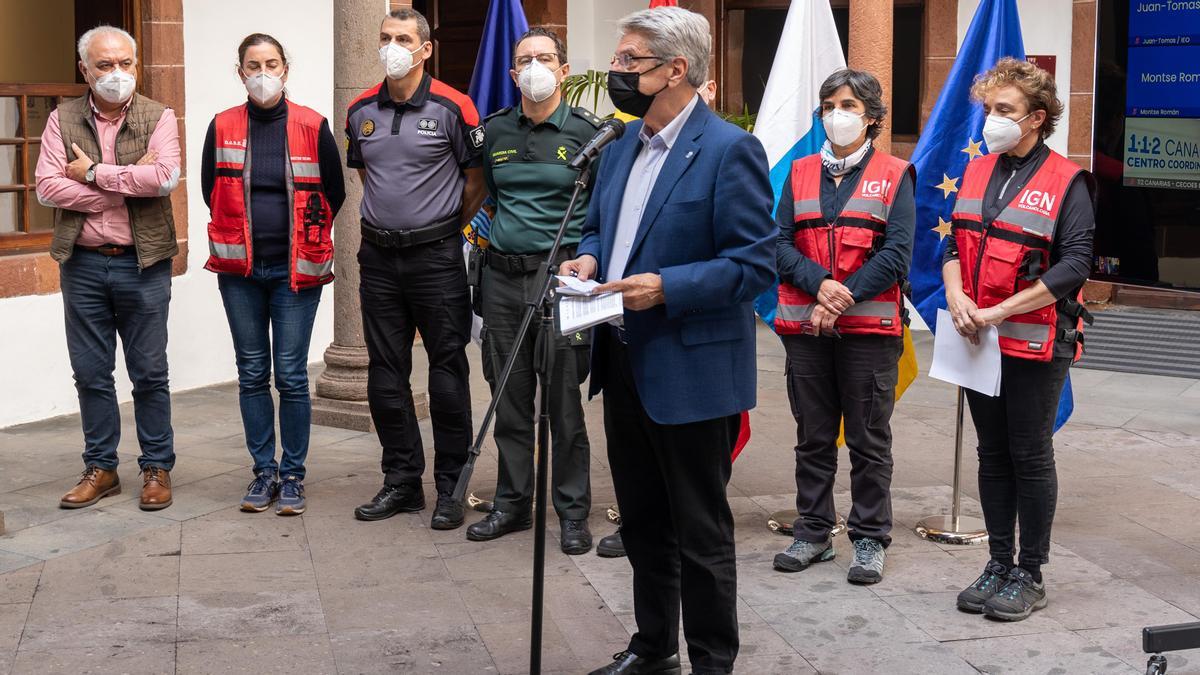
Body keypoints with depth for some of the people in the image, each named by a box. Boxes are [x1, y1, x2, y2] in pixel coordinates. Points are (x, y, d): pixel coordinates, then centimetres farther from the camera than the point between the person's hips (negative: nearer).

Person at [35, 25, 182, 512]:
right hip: (83, 264, 2)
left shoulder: (159, 118, 0)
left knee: (150, 374, 5)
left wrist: (94, 172, -13)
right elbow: (47, 187, -8)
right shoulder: (62, 120, 5)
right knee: (91, 373, 9)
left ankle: (157, 469, 16)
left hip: (142, 264, -2)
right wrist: (128, 183, -13)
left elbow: (165, 177, -18)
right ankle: (101, 469, 20)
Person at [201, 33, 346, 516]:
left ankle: (293, 475, 8)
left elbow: (334, 192, 7)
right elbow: (211, 191, 16)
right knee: (252, 374, 7)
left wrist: (305, 239, 9)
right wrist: (240, 233, 11)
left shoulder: (311, 126, -2)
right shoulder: (222, 128, 4)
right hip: (240, 269, 2)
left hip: (294, 270, -2)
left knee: (291, 375, -3)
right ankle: (264, 471, 17)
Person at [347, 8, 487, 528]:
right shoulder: (361, 111, 6)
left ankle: (451, 486, 8)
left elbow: (477, 179, -1)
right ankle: (401, 481, 19)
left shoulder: (452, 108, -8)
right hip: (378, 256, 5)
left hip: (436, 255, -5)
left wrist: (447, 229, 6)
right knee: (386, 371, 8)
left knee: (447, 369, 0)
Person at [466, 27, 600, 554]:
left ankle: (573, 513, 11)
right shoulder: (495, 131, 9)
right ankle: (512, 504, 22)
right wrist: (488, 235, 13)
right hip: (502, 277, 4)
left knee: (564, 402, -1)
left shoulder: (586, 132, -2)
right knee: (510, 399, 10)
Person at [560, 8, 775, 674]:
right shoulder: (619, 148, 11)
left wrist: (666, 288, -25)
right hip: (624, 364, 8)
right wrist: (589, 258, 0)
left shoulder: (730, 150, -14)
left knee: (700, 533, 4)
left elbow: (754, 264, -16)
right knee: (641, 522, 19)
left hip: (690, 374, -8)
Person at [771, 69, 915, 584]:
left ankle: (870, 540, 13)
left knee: (869, 440, 4)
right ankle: (812, 532, 21)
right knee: (812, 437, 11)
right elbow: (780, 243, 2)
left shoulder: (894, 176, 2)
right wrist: (820, 283, -16)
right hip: (805, 328, 3)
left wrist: (843, 299, -15)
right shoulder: (800, 174, 11)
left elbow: (897, 254, -7)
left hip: (869, 328, -3)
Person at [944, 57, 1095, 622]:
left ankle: (1030, 574, 14)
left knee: (1030, 458, 3)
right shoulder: (976, 172, 10)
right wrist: (957, 297, -8)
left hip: (1036, 342, -6)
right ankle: (998, 564, 24)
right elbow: (955, 244, 12)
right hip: (979, 340, 6)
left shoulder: (1066, 181, -9)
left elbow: (1075, 264, -15)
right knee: (993, 454, 13)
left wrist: (1001, 310, -19)